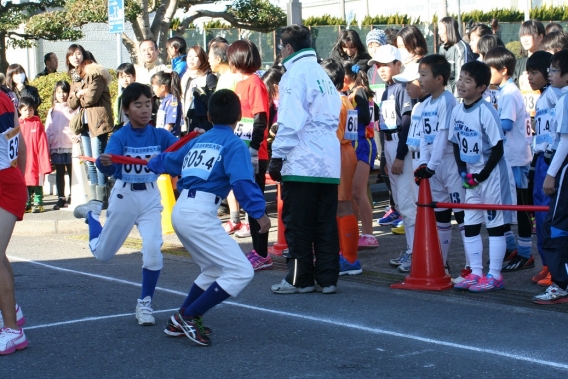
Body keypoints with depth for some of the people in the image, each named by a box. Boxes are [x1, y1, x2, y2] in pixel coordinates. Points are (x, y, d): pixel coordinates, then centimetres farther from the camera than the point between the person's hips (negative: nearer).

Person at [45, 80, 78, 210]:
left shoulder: (73, 109, 0)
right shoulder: (52, 111, 11)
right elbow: (48, 130, 11)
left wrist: (76, 137, -22)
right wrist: (47, 148, 6)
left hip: (70, 146, -3)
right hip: (56, 147, 3)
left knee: (72, 172, 3)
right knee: (59, 173, 8)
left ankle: (72, 197, 11)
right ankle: (61, 198, 12)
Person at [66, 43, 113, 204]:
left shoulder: (94, 72, -8)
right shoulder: (75, 77, 17)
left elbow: (92, 97, -17)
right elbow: (71, 103, 11)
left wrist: (78, 98, 1)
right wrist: (79, 94, -8)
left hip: (97, 122, -8)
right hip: (84, 123, 9)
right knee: (89, 162, 10)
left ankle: (102, 198, -5)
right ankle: (94, 198, 14)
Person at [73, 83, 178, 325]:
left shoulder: (160, 135, -8)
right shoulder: (120, 137, -14)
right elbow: (110, 167, -31)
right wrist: (104, 162, -54)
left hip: (151, 198, 1)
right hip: (124, 197, -1)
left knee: (153, 250, -19)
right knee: (102, 254, 15)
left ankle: (145, 303, 3)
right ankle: (92, 213, 47)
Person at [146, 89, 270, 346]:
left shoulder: (198, 141, 20)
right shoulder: (234, 144, -1)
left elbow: (168, 161, 34)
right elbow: (243, 182, -16)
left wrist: (150, 163, 54)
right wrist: (259, 212, -18)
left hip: (180, 211, 9)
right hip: (200, 214, -9)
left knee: (214, 269, 24)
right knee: (241, 273, -9)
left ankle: (180, 322, 26)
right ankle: (187, 316, -5)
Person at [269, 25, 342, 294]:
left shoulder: (295, 74, -7)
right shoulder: (322, 74, 16)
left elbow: (290, 122, -14)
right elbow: (333, 117, 16)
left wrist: (277, 156, -9)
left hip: (302, 163, -7)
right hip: (329, 163, 7)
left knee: (298, 224, 1)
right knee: (326, 224, 8)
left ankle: (300, 279, 6)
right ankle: (327, 279, 9)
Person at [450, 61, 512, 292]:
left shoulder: (486, 112, -18)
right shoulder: (457, 111, 3)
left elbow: (498, 148, -16)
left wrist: (482, 175, -15)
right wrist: (463, 172, -1)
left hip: (491, 174, -7)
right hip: (470, 176, 8)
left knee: (495, 224, 0)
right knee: (469, 224, 10)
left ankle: (494, 276, 6)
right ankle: (476, 273, 19)